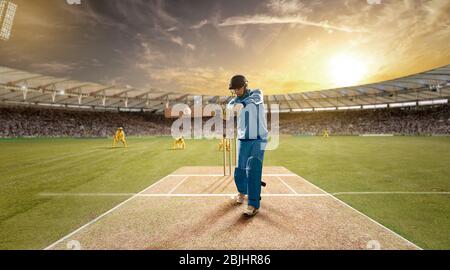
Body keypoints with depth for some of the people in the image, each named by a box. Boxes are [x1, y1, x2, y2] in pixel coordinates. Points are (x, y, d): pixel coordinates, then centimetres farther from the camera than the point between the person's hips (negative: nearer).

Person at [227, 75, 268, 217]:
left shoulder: (256, 93, -6)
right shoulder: (236, 99, 9)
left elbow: (255, 99, -29)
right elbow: (230, 105, -12)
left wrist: (242, 104, -49)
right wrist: (233, 105, -36)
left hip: (258, 139, -4)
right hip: (242, 140, 4)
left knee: (253, 171, -14)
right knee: (240, 171, 8)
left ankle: (253, 205, -6)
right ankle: (242, 192, 36)